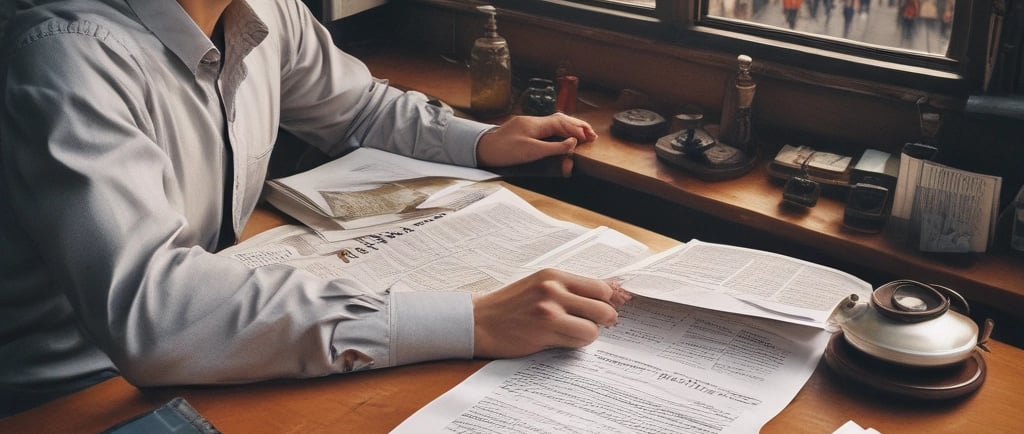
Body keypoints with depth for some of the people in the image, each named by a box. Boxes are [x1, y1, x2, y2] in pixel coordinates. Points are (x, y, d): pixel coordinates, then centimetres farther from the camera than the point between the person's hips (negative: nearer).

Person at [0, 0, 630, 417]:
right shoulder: (75, 52, -26)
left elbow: (360, 105, 14)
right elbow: (144, 308, -37)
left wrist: (480, 142, -5)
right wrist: (467, 323, -40)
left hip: (207, 360, 6)